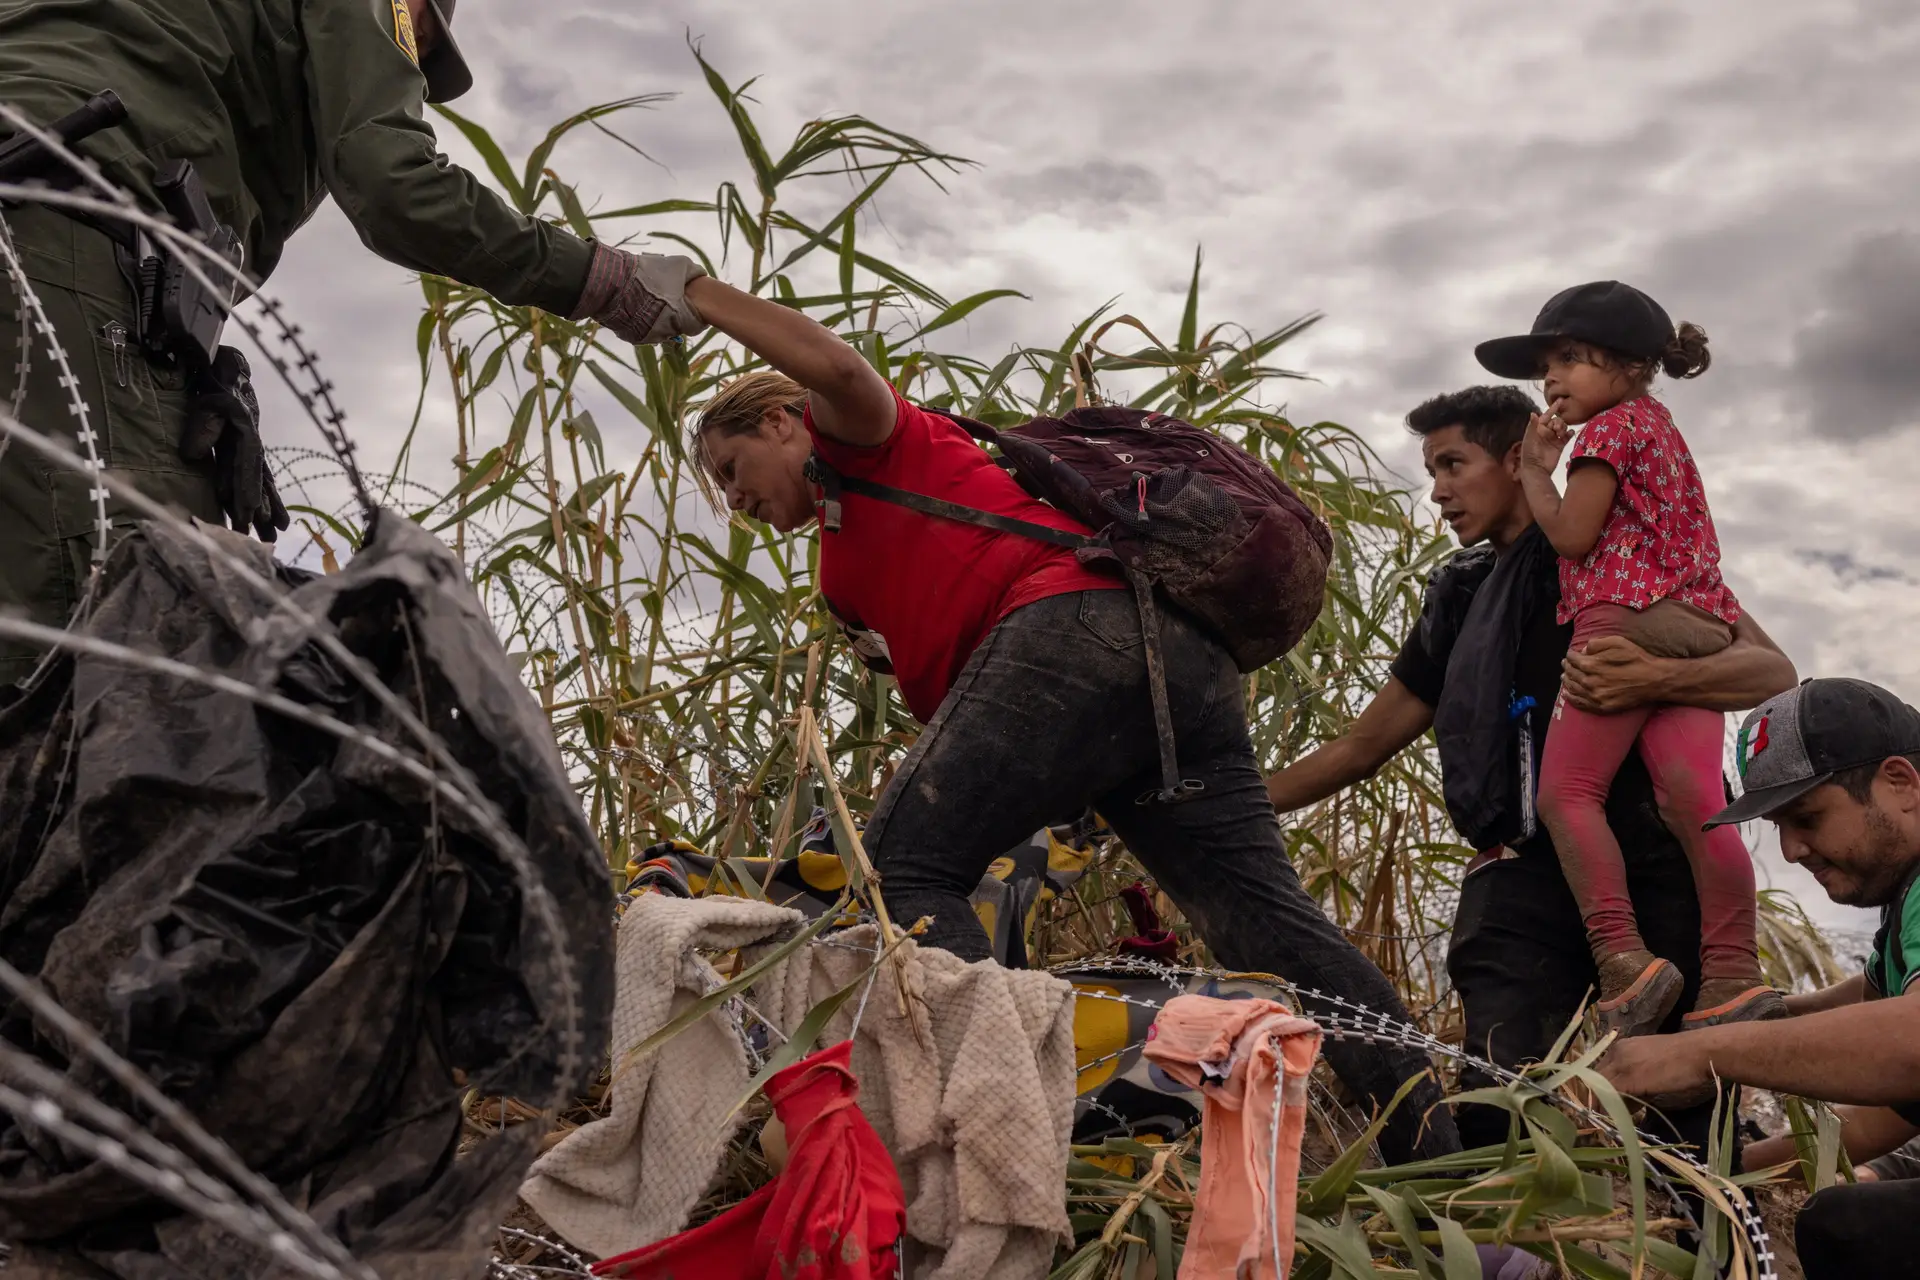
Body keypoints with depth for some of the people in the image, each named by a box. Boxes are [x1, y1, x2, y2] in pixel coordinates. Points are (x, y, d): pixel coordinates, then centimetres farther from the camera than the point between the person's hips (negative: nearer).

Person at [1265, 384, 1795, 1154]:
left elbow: (1773, 670, -3)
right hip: (1527, 873, 3)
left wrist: (1655, 679, -23)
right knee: (1497, 1103, -14)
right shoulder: (1465, 598, 21)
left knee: (1687, 1094, -5)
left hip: (1651, 857, -3)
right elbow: (1362, 747, 25)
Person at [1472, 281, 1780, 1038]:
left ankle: (1623, 959, -21)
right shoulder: (1664, 431, 30)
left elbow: (1572, 534, -5)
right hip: (1698, 628, 8)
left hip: (1624, 618, -8)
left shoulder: (1612, 426, 2)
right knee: (1695, 803, -3)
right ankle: (1734, 979, -10)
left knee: (1566, 789, -8)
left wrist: (1535, 470, 8)